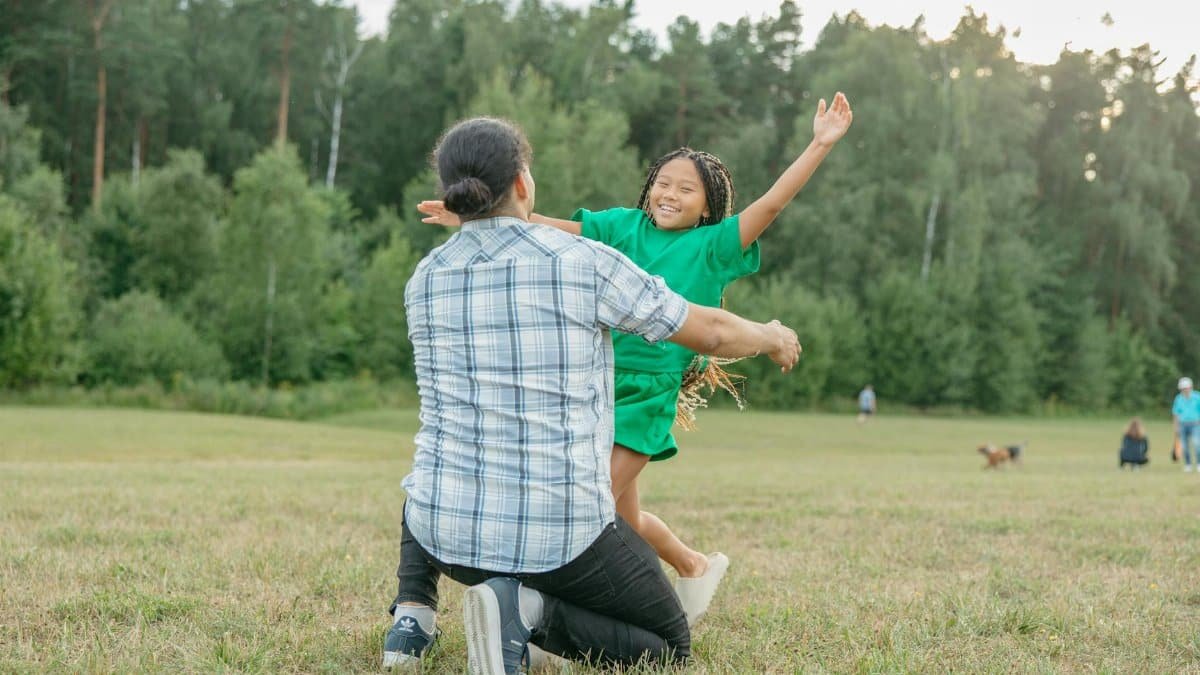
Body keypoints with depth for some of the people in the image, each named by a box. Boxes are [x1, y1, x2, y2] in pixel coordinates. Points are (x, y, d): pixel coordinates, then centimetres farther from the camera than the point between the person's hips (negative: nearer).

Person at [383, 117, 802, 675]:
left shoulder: (423, 282, 3)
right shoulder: (584, 262, -10)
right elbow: (710, 333, 0)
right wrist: (773, 338, 23)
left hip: (450, 531, 5)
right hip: (559, 536, -4)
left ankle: (413, 613, 13)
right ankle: (531, 611, -10)